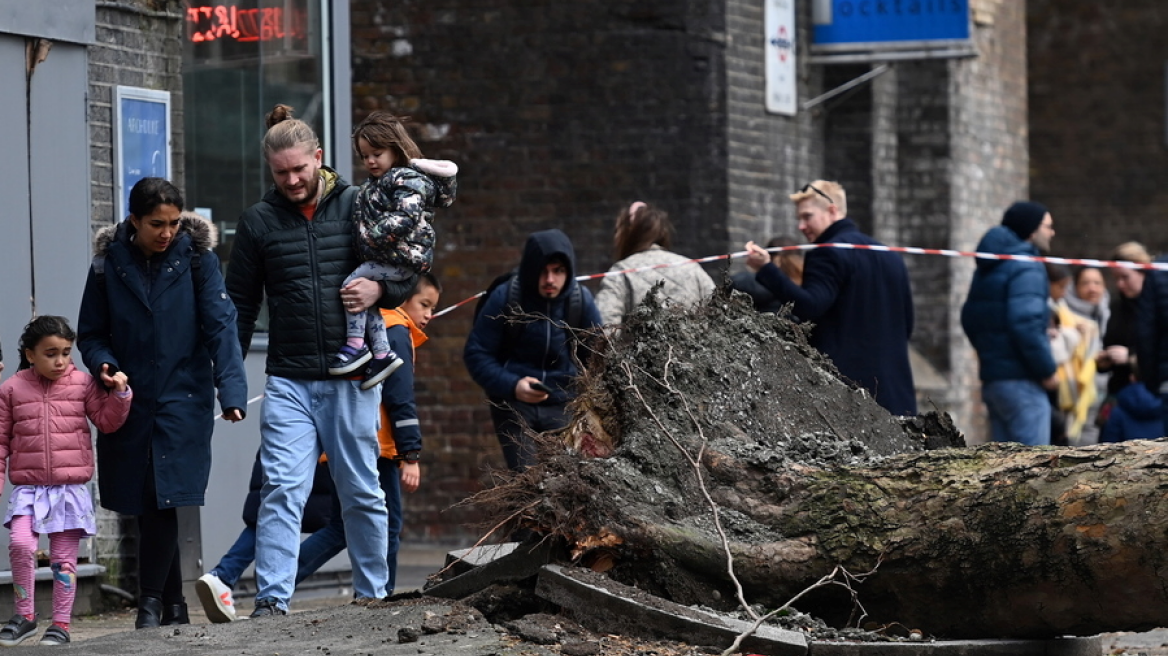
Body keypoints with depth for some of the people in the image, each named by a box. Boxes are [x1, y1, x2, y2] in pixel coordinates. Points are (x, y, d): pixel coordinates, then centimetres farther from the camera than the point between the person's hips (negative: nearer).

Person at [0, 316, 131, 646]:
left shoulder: (83, 384, 3)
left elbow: (107, 421, 4)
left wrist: (119, 393, -11)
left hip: (71, 489, 0)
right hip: (28, 488, 0)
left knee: (64, 558, 3)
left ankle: (61, 624, 12)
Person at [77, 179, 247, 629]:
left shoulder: (196, 257, -3)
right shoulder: (109, 263, 2)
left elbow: (220, 326, -9)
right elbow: (90, 334, 8)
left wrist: (231, 389, -21)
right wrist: (104, 365, -14)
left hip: (183, 401, -3)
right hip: (129, 404, 3)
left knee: (163, 502, -12)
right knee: (145, 507, 7)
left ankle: (151, 601, -3)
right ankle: (173, 604, 19)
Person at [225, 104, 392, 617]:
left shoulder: (357, 206, 4)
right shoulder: (258, 221, 6)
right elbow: (239, 303, 10)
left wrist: (380, 288, -10)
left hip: (351, 377, 0)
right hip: (288, 381, 0)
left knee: (362, 491, 8)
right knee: (282, 489, -10)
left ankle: (372, 592, 21)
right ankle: (272, 598, -12)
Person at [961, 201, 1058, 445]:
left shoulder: (988, 268, 17)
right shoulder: (1026, 269, -12)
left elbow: (970, 318, 22)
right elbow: (1026, 324, -23)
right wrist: (1047, 370, -14)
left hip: (993, 377, 9)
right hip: (1021, 380, -9)